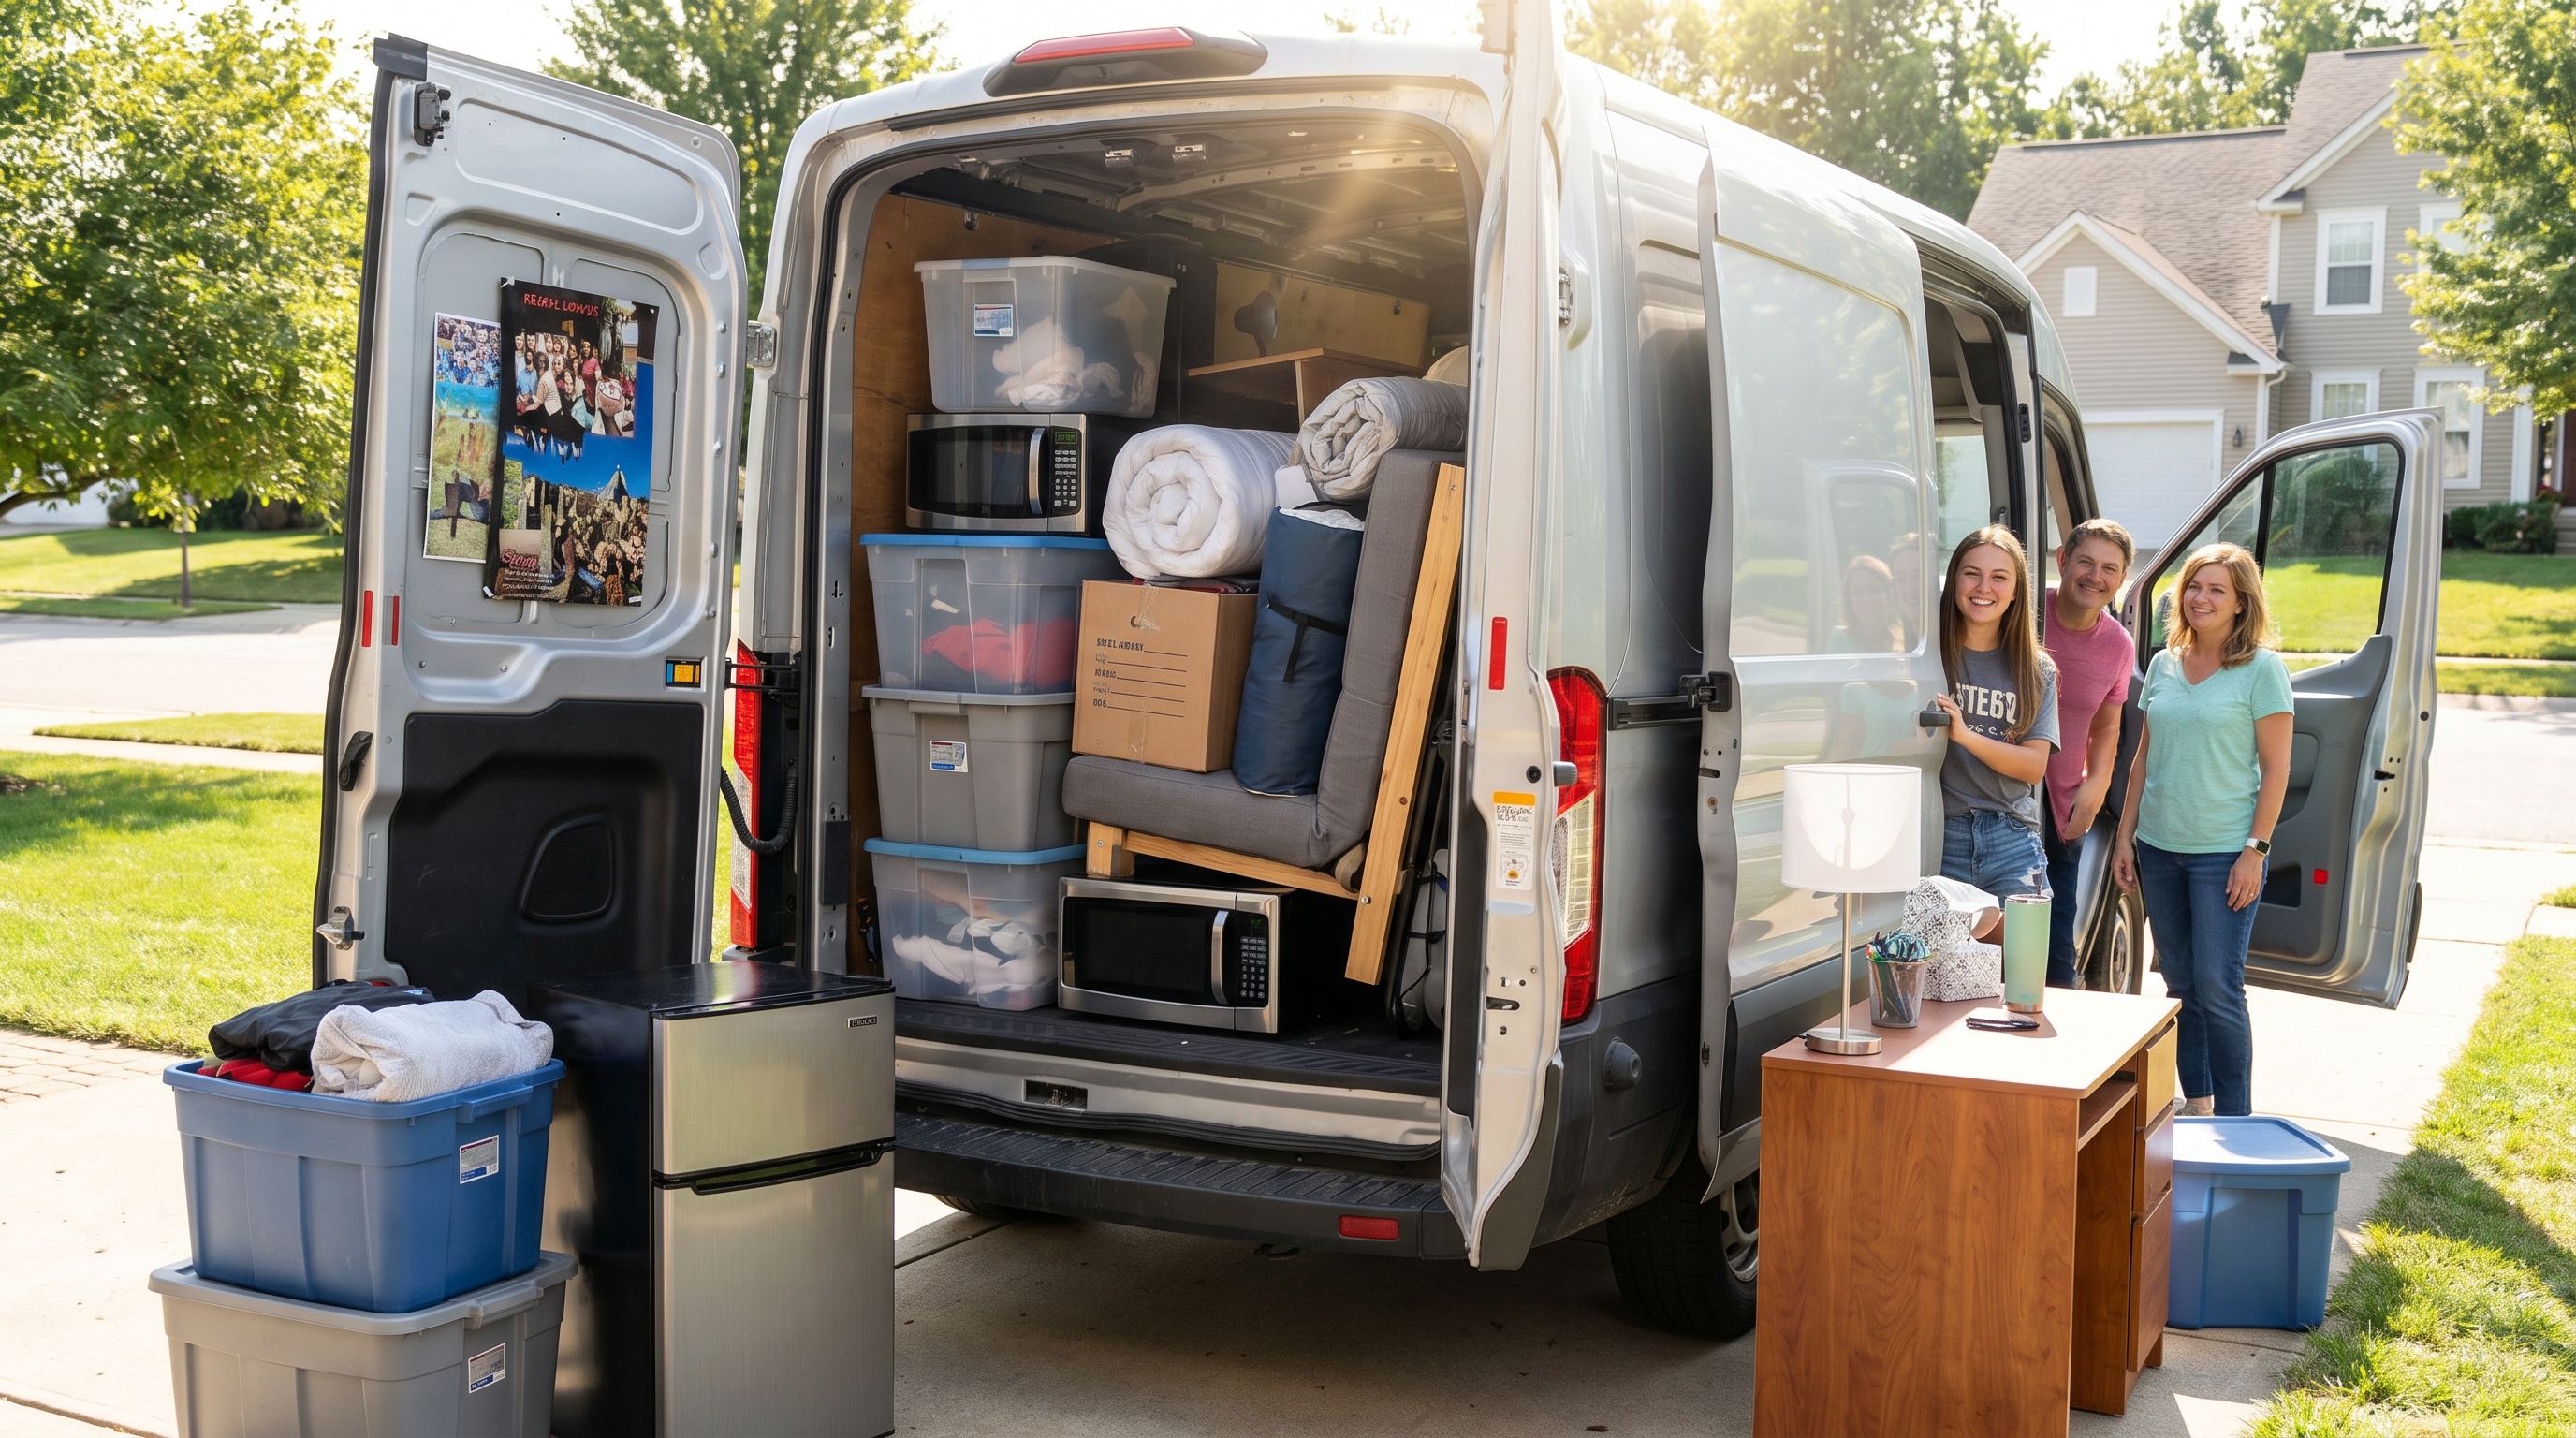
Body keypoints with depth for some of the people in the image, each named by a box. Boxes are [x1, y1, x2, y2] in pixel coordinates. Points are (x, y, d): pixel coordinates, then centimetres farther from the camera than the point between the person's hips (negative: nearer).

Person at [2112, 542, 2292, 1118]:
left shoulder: (2261, 669, -6)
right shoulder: (2163, 665, 9)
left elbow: (2276, 768, -7)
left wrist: (2256, 851, -12)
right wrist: (2125, 836, 9)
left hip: (2224, 853, -5)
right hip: (2158, 848, 5)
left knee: (2217, 988, -5)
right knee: (2180, 983, 12)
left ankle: (2235, 1119, 6)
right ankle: (2194, 1102, 24)